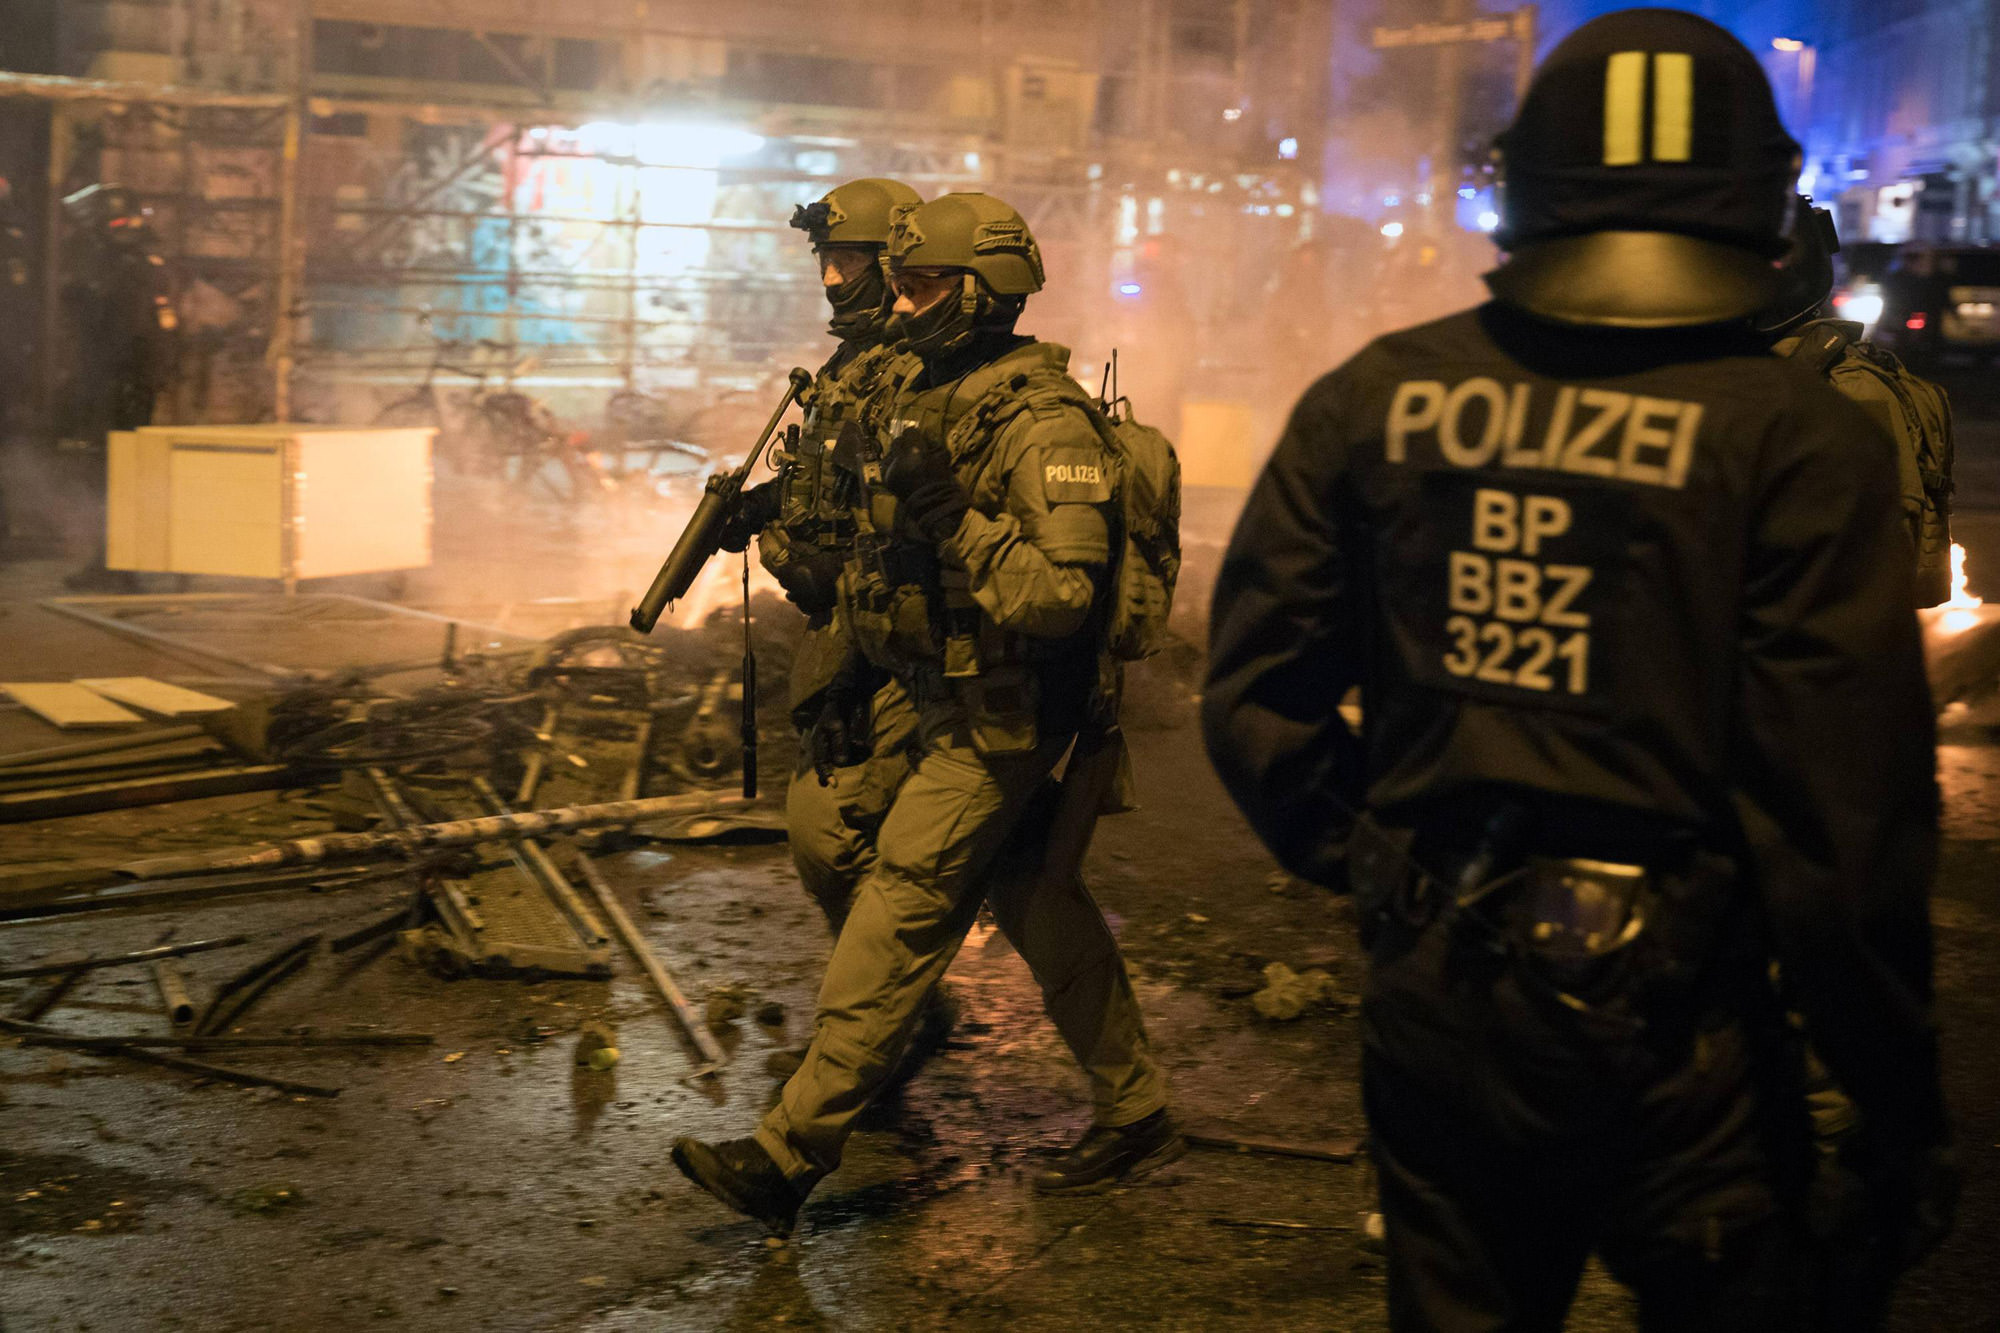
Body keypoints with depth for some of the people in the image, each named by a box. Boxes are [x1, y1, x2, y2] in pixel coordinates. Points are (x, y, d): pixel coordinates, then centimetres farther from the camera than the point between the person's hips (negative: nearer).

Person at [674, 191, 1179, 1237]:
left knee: (897, 914, -7)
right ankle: (1136, 1118, 28)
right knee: (1040, 907, 15)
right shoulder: (923, 395, 10)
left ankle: (789, 1156, -2)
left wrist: (953, 517, -29)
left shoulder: (1043, 422, -19)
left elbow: (1062, 593, -27)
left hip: (1001, 721, -9)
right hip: (951, 705, 9)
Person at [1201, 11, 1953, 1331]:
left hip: (1432, 1000, 4)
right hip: (1669, 1025, -3)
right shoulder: (1797, 437, -12)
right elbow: (1844, 811, -14)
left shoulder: (1377, 398, -1)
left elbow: (1254, 690, 3)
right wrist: (1903, 1111, -3)